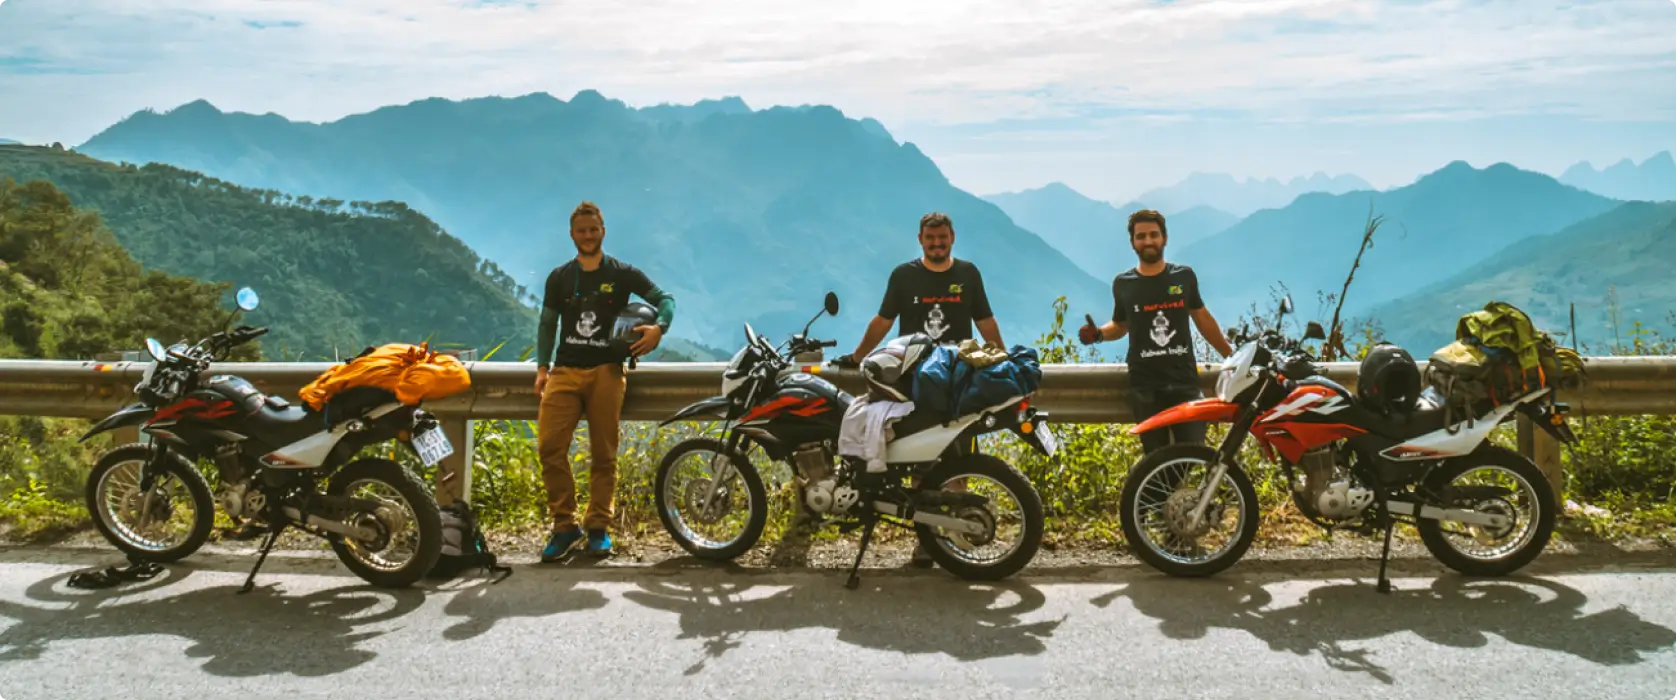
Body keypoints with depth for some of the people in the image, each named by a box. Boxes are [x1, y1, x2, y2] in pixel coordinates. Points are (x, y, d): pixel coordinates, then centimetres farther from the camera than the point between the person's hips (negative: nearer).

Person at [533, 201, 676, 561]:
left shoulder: (623, 274, 7)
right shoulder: (558, 278, 14)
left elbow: (664, 298, 8)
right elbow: (547, 324, 16)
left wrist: (659, 328, -12)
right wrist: (542, 366, 5)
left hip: (606, 371, -1)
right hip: (565, 370, 2)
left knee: (603, 454, 0)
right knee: (550, 447, -13)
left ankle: (599, 528, 10)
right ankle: (564, 525, -3)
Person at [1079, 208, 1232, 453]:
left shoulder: (1184, 276, 6)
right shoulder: (1123, 283, 5)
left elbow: (1202, 318, 17)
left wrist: (1231, 356, 18)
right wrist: (1098, 333, -3)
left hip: (1185, 382, 0)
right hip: (1144, 387, 0)